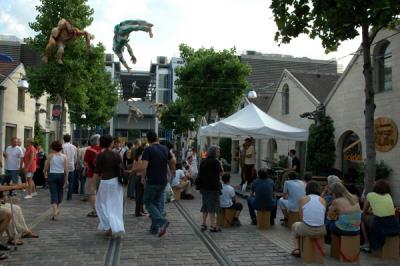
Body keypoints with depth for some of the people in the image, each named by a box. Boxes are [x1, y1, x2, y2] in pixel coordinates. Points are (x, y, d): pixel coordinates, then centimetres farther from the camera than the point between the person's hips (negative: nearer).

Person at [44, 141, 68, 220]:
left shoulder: (50, 156, -4)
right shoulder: (64, 156, -3)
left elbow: (46, 167, 4)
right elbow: (66, 169, -5)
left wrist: (45, 174, 23)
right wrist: (66, 179, 1)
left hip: (52, 175, -1)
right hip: (61, 175, 1)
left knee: (53, 193, 1)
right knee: (60, 191, 20)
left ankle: (54, 212, -6)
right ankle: (58, 208, 25)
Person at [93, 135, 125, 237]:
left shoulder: (100, 156, -9)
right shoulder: (117, 155, 2)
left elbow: (97, 172, -9)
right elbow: (121, 169, 6)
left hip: (106, 182, -4)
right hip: (117, 182, 4)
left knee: (103, 205, 12)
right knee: (116, 207, 14)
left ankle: (109, 226, 0)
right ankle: (118, 228, 15)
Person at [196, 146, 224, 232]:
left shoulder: (203, 162, 8)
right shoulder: (215, 162, -12)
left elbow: (200, 174, 13)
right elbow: (221, 173, -8)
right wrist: (220, 165, 2)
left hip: (203, 186, 7)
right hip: (213, 187, -7)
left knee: (205, 206, 15)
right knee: (213, 206, 0)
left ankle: (204, 224, 19)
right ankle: (213, 226, 3)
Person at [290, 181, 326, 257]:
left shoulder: (303, 199, -2)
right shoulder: (323, 200, 3)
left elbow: (301, 217, -1)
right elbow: (323, 216, 7)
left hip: (306, 230, -2)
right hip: (321, 231, 3)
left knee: (294, 225, 33)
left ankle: (297, 249, 24)